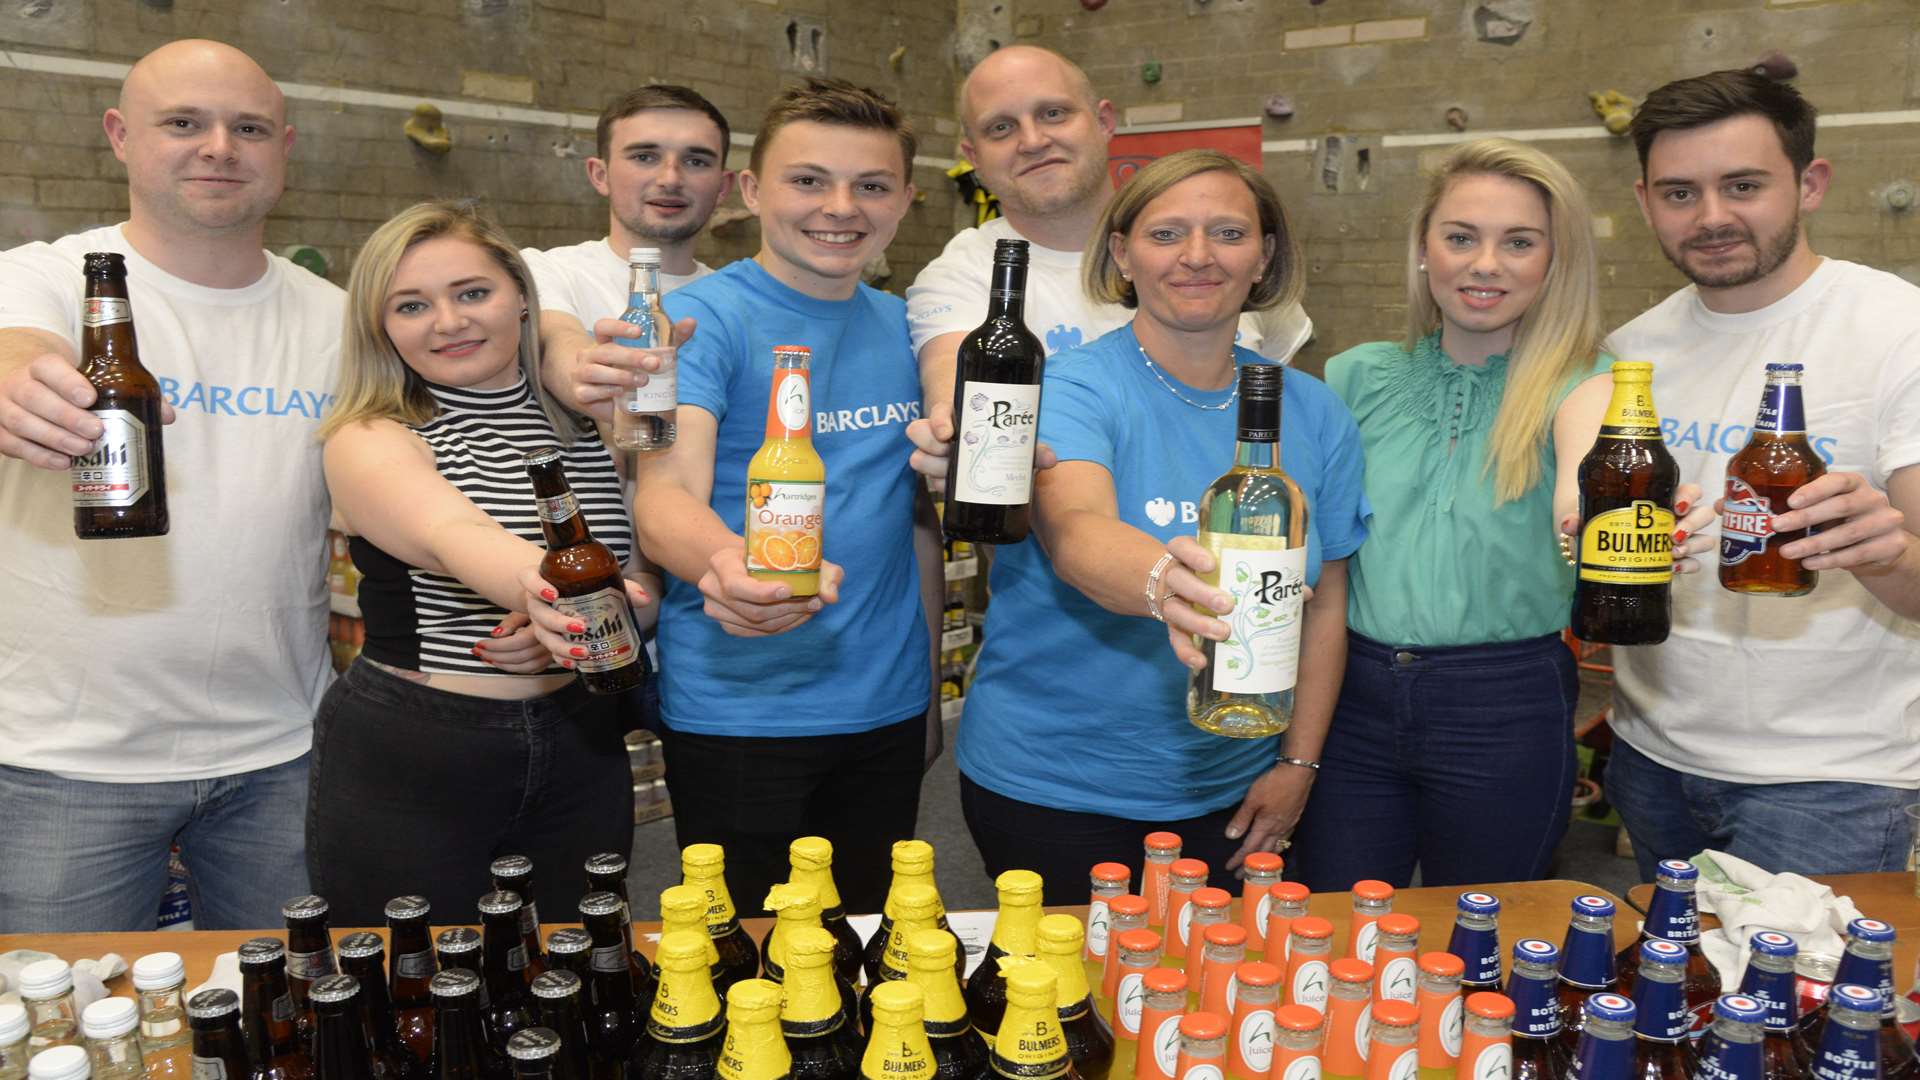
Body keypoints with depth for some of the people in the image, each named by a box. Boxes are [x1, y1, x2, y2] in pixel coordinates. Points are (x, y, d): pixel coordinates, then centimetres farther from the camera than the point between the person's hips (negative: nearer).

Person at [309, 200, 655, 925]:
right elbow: (457, 538, -30)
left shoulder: (587, 423, 5)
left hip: (579, 749, 4)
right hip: (405, 764, -4)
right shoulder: (369, 441, -9)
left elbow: (645, 579, 7)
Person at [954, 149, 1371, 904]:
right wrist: (1162, 583, -53)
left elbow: (1326, 599, 7)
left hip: (1229, 792, 4)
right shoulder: (1071, 390, -13)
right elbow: (1076, 533, -33)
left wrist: (1298, 762, 3)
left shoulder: (1314, 413, 1)